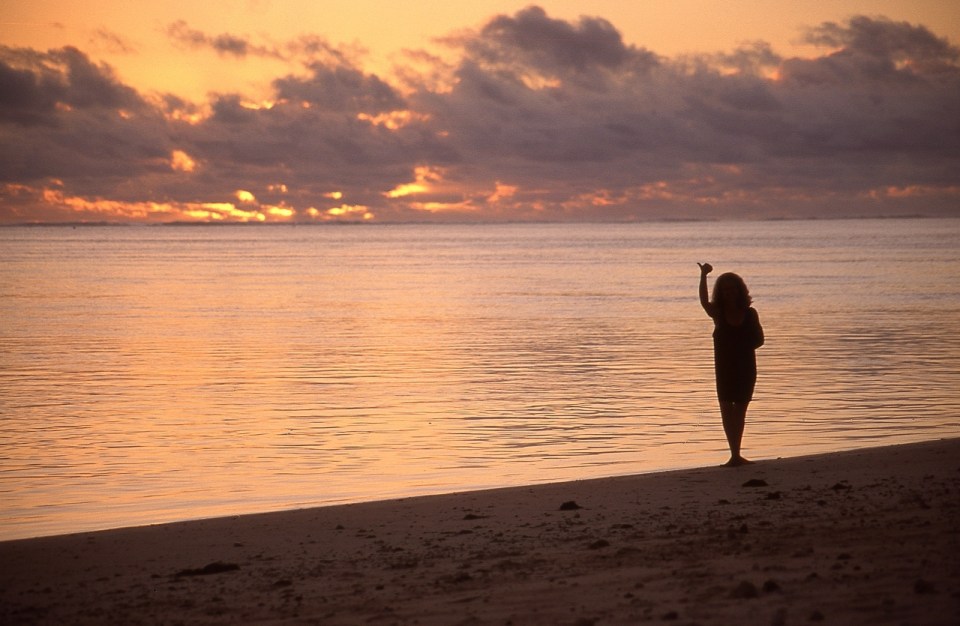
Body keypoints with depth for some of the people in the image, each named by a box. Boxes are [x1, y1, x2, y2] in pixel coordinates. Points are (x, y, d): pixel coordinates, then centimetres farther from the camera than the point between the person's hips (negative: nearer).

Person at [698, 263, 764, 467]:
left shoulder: (749, 313, 1)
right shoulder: (718, 313, -2)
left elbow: (759, 339, 2)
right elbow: (704, 302, -22)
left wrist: (742, 348, -14)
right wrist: (703, 276, -33)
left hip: (746, 368, 1)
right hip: (725, 368, -1)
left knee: (739, 410, 8)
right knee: (727, 409, -6)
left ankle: (736, 454, 16)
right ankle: (735, 454, -4)